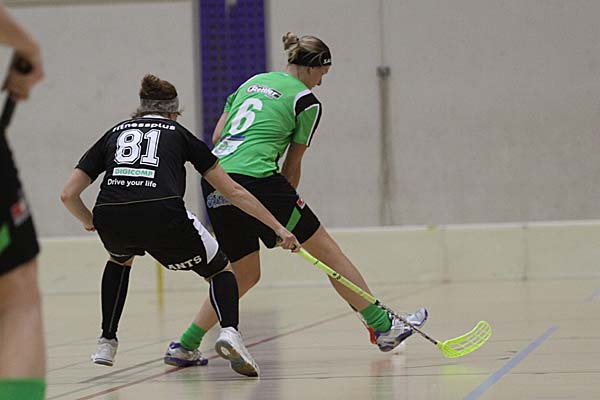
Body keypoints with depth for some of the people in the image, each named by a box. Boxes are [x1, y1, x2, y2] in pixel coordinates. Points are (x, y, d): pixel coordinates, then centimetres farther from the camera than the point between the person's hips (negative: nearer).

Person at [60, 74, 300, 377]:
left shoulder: (114, 133, 29)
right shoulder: (180, 134, 25)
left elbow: (68, 194, 21)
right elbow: (234, 192, 22)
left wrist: (91, 223, 40)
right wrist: (278, 228, 26)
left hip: (109, 219, 3)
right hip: (164, 218, -3)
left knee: (119, 260, 39)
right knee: (221, 271, 20)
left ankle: (106, 344, 33)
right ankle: (229, 332, -9)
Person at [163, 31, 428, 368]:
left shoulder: (253, 82, 22)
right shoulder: (307, 102, 4)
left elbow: (217, 135, 18)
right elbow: (292, 165, 8)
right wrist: (287, 211, 20)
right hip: (256, 179, -7)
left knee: (245, 275, 19)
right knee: (329, 252, 5)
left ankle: (185, 345, 13)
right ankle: (383, 327, 8)